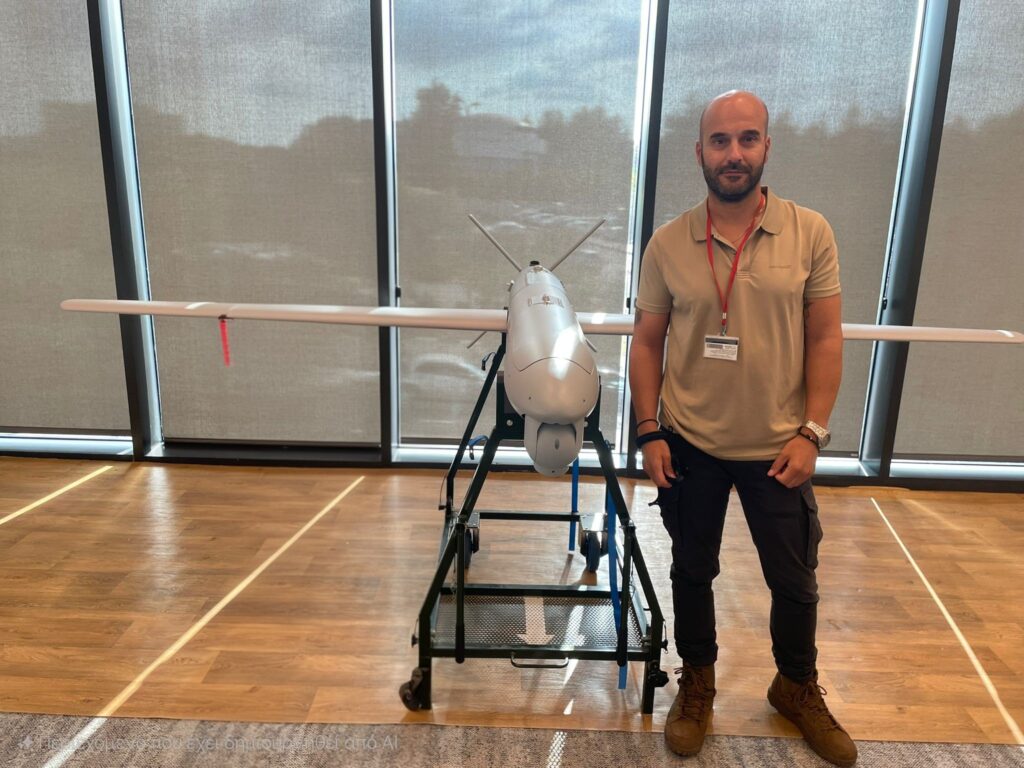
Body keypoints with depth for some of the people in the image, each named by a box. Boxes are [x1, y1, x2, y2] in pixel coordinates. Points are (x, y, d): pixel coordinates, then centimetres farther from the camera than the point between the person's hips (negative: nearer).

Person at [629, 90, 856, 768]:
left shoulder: (810, 233, -6)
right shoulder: (668, 243, -4)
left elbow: (826, 339, -3)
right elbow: (647, 342, 0)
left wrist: (811, 433, -9)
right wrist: (649, 433, -5)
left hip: (778, 448, 0)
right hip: (690, 446, 1)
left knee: (795, 580, 14)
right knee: (692, 572, 16)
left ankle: (798, 688, 42)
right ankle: (697, 684, 40)